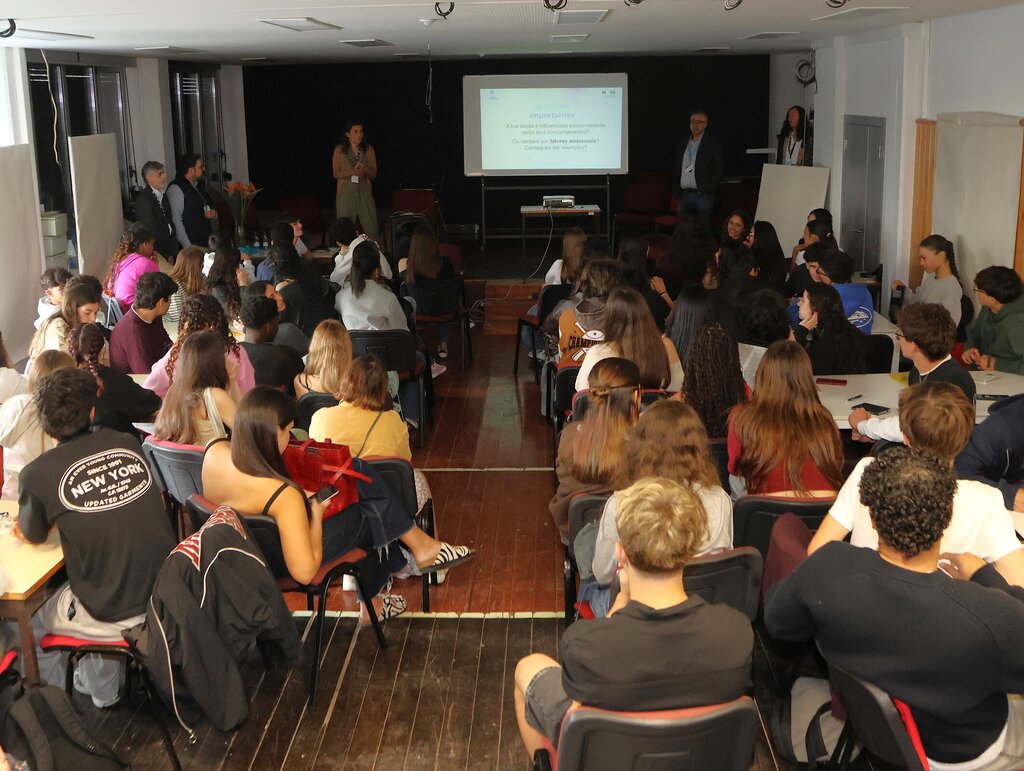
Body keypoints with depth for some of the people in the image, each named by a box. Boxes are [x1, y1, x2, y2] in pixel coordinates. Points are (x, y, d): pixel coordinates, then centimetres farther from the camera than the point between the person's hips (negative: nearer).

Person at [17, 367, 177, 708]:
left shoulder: (38, 473, -15)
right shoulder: (129, 445, -4)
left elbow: (34, 536, 6)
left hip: (112, 618, -4)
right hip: (168, 599, 5)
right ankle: (100, 690, 47)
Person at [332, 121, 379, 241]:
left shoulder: (368, 150, 6)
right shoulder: (340, 150, 1)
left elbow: (373, 174, 6)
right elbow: (336, 174, -1)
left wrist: (365, 170, -17)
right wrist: (352, 172, -19)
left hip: (364, 192, 1)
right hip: (346, 193, -1)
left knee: (371, 229, -5)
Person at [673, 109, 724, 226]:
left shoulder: (713, 144, -2)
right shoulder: (683, 144, 14)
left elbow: (719, 169, -6)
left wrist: (709, 189, -12)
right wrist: (677, 190, 9)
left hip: (702, 195, -5)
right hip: (684, 194, 5)